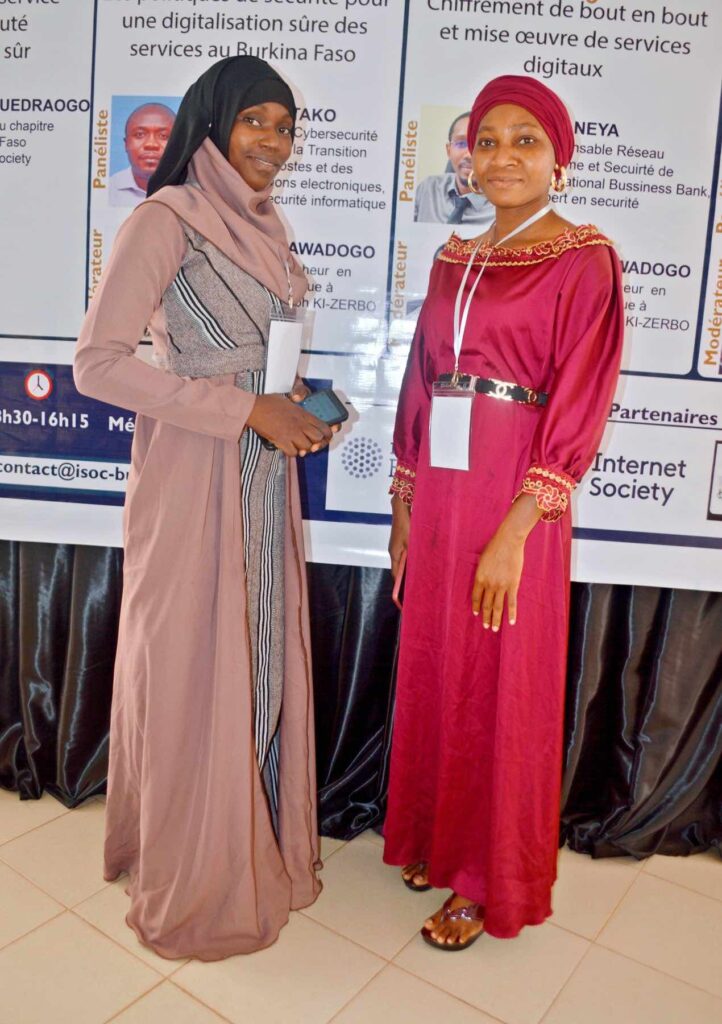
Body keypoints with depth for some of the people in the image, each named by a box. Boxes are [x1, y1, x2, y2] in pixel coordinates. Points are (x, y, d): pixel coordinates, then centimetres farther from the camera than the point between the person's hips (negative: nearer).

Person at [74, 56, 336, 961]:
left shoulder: (264, 224, 15)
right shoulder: (165, 219, -10)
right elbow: (97, 362, -17)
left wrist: (301, 409, 6)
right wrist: (246, 410, -19)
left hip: (264, 476, 8)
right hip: (194, 479, -7)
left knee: (264, 664, 15)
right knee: (198, 674, 4)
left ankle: (259, 843, 37)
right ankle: (196, 884, 28)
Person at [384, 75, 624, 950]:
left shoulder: (583, 260, -5)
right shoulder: (454, 259, 13)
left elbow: (579, 406, -12)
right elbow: (420, 380, 13)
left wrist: (513, 532, -18)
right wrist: (404, 501, 10)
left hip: (513, 501, -5)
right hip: (438, 493, 6)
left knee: (501, 687, 6)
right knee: (432, 670, 15)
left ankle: (490, 879, 27)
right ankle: (437, 835, 38)